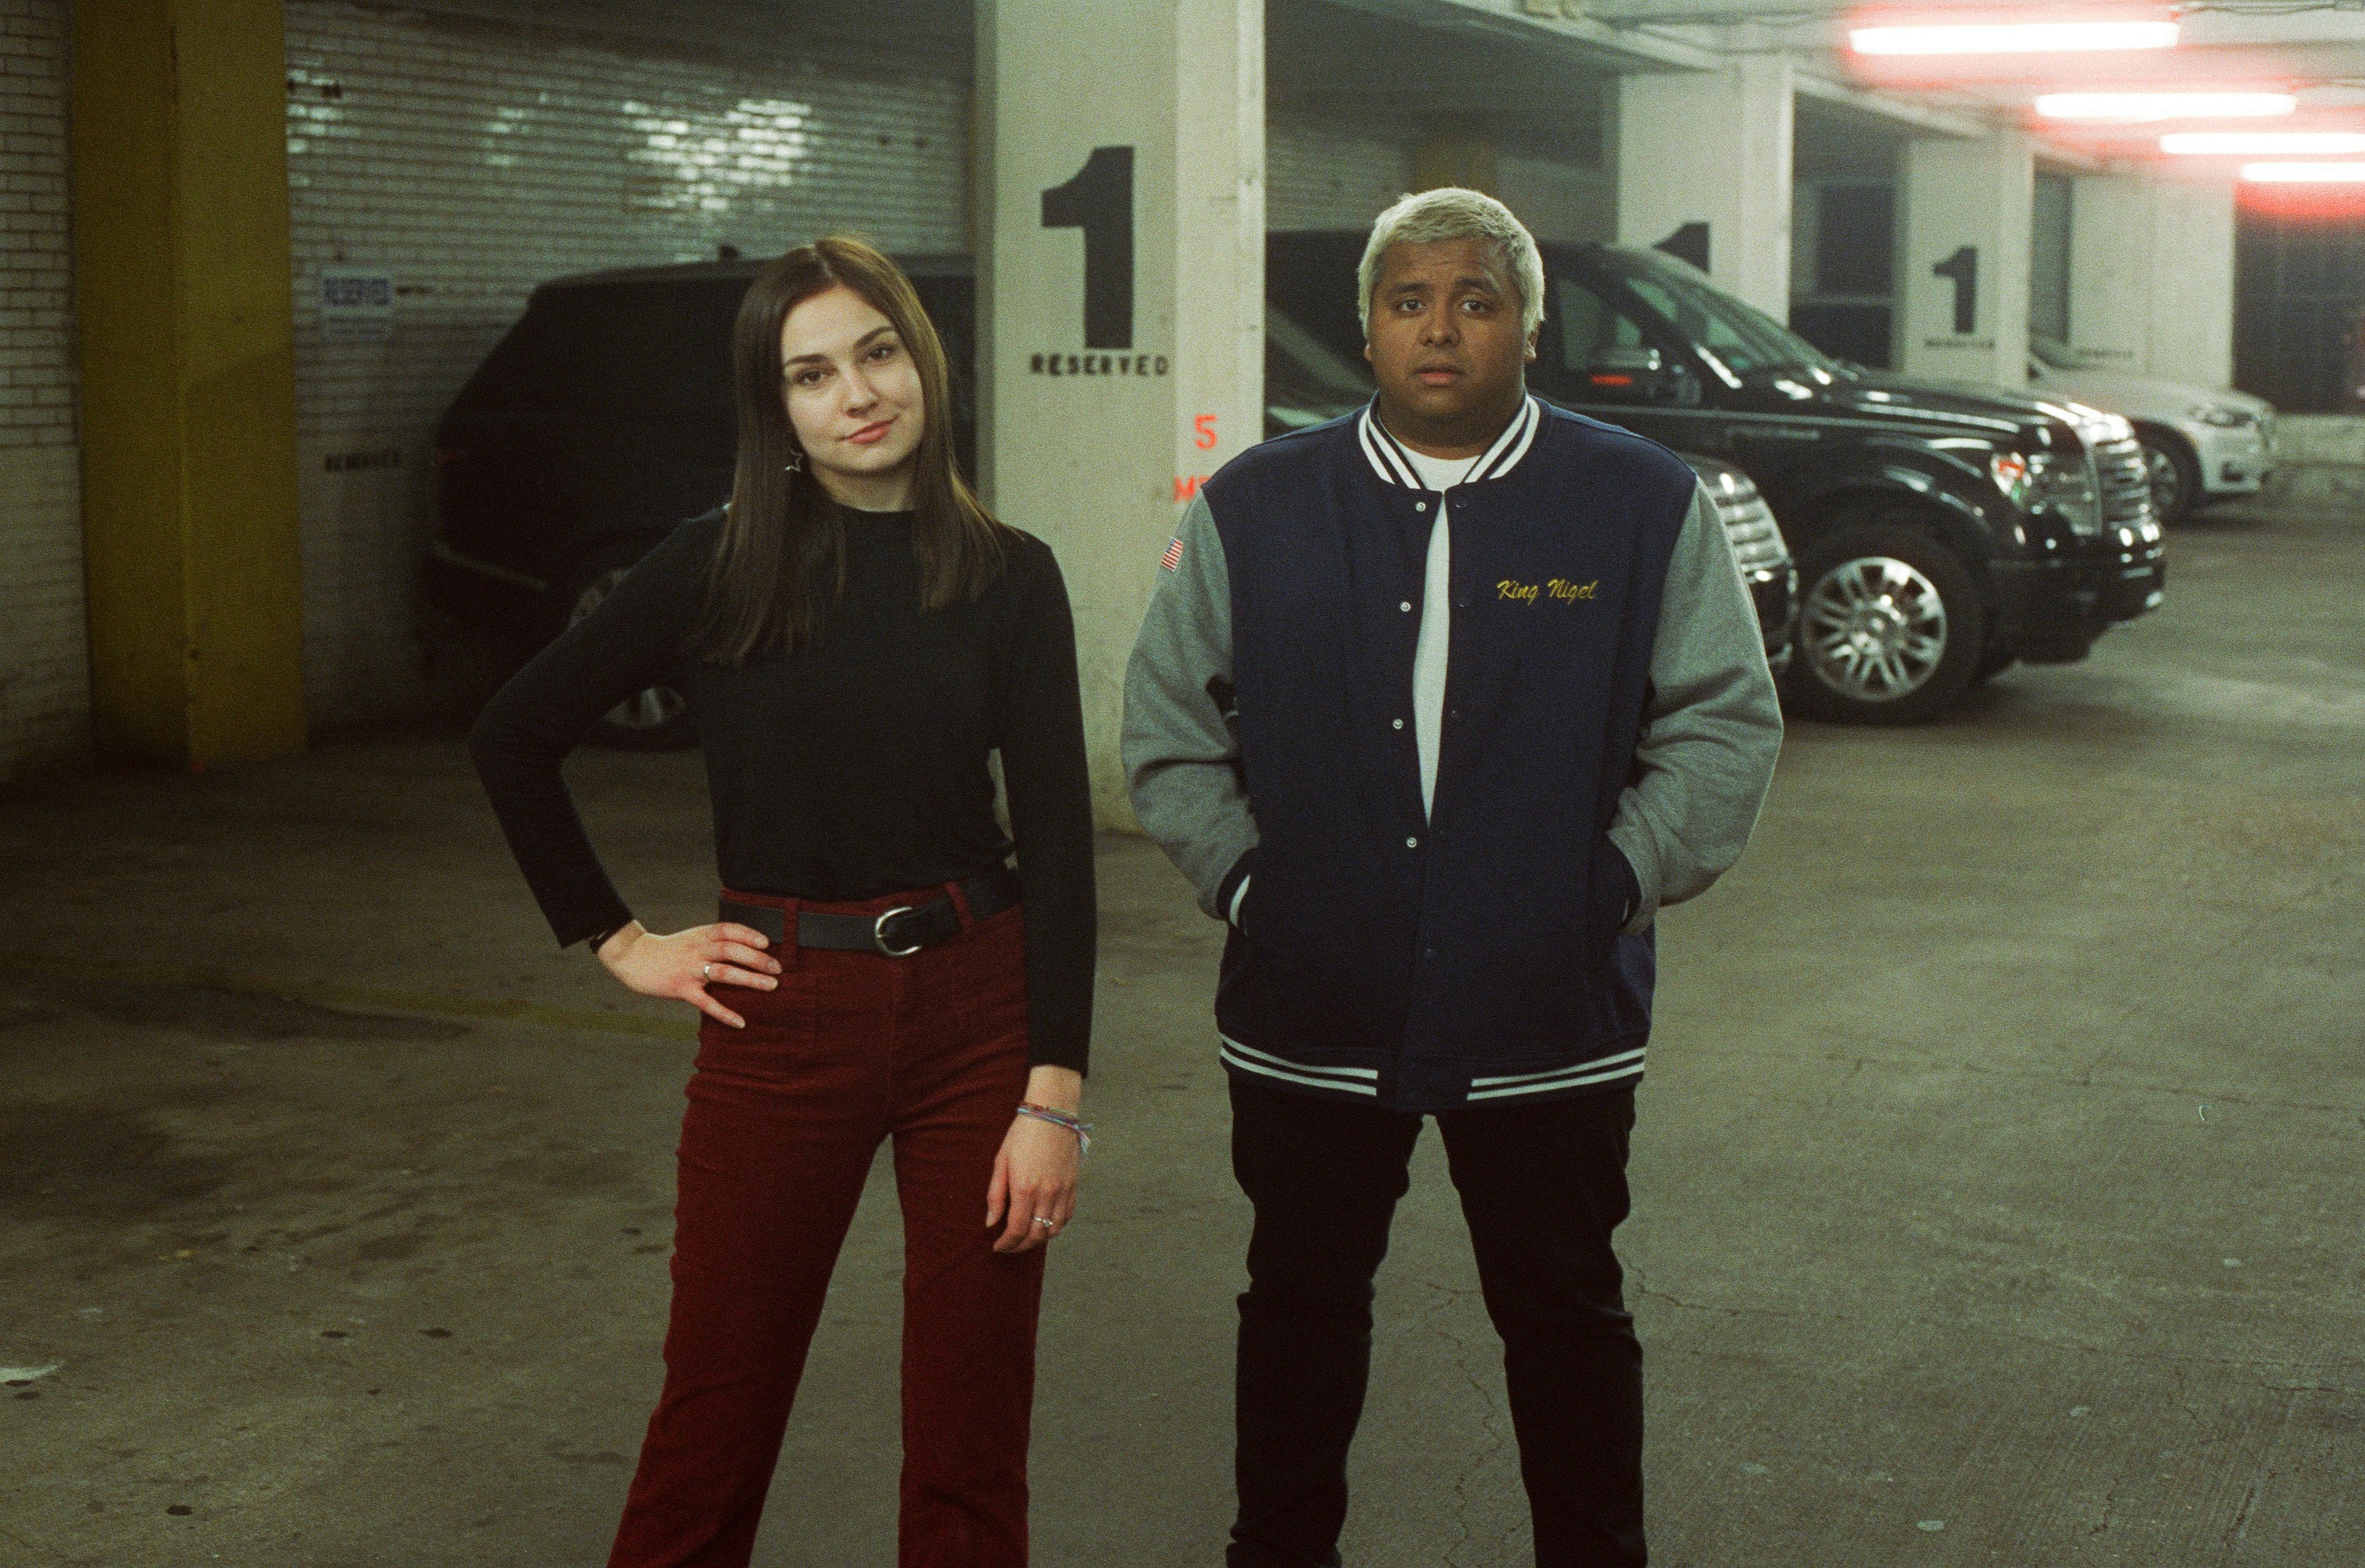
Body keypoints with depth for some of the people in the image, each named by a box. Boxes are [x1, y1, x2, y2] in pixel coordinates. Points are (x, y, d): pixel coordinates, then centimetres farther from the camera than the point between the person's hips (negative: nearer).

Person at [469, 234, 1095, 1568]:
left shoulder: (1010, 578, 1)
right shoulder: (718, 570, -1)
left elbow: (1059, 841, -2)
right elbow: (515, 742, 7)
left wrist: (1055, 1093, -8)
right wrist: (615, 940, 3)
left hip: (978, 1005, 1)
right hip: (784, 1015, -1)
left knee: (972, 1429, 7)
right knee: (717, 1415, 5)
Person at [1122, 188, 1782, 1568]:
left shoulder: (1644, 504, -1)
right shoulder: (1255, 507, 3)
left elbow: (1728, 726, 2)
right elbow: (1168, 724, 9)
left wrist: (1616, 883, -6)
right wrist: (1244, 876, -1)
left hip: (1551, 1019, -1)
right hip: (1310, 1015, 2)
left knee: (1567, 1318, 13)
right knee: (1302, 1304, 15)